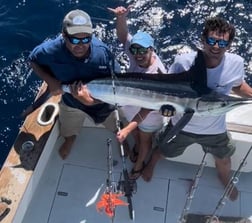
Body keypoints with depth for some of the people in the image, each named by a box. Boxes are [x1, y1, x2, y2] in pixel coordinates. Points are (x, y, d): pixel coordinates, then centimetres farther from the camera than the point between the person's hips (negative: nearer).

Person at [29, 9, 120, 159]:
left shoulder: (102, 51, -37)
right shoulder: (52, 50, -34)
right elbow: (33, 60, -11)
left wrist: (93, 100, -42)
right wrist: (50, 81, -29)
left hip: (103, 101, -1)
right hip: (71, 101, 2)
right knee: (69, 131, 32)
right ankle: (70, 141, 70)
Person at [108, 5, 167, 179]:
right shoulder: (137, 56, -24)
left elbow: (147, 108, -39)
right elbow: (123, 36, -34)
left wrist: (127, 129, -47)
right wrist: (121, 18, -55)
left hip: (149, 116, -5)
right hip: (131, 108, 5)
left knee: (145, 140, 24)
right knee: (135, 134, 33)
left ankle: (139, 164, 52)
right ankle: (136, 148, 66)